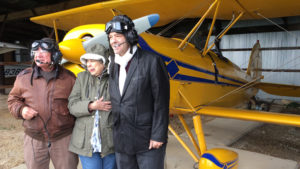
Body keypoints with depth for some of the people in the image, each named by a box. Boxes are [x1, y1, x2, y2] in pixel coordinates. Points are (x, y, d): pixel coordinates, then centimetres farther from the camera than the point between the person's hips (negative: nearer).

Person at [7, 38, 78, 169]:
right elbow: (13, 99, 14)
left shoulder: (69, 78, -2)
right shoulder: (24, 77, 2)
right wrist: (20, 109, -9)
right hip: (34, 139, 2)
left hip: (64, 138, -1)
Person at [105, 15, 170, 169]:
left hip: (148, 141, -5)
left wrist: (158, 136, -14)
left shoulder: (152, 61, -11)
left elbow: (161, 102, -13)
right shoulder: (114, 66, 7)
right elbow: (115, 102, 12)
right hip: (121, 142, 6)